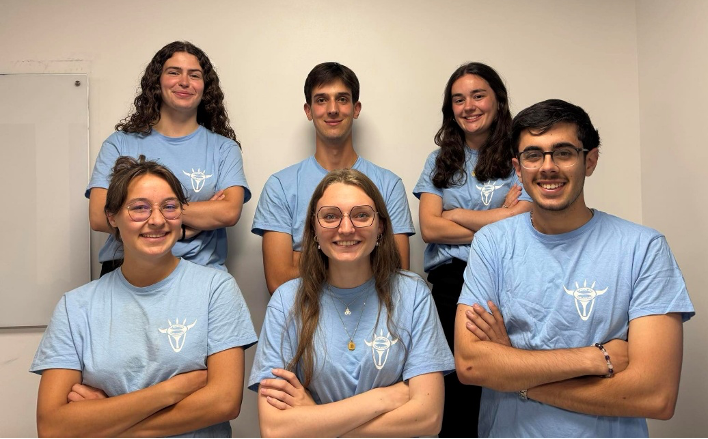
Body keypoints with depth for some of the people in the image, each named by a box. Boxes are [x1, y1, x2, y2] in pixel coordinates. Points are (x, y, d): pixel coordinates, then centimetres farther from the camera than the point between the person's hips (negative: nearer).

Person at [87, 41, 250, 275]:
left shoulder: (223, 148, 8)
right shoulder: (120, 143, 8)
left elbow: (229, 212, -7)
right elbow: (99, 217, -2)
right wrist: (179, 228, -6)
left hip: (200, 274, 0)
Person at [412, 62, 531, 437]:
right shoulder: (441, 160, 15)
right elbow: (429, 228, 3)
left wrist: (456, 214, 1)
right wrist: (497, 221, -3)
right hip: (450, 285, 2)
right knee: (453, 392, 1)